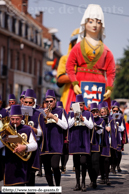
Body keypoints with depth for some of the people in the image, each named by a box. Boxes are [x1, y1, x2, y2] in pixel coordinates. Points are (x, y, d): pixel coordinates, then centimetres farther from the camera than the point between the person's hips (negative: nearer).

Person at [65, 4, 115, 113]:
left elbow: (111, 71, 7)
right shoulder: (78, 47, 9)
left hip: (99, 87, 1)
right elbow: (70, 67, 2)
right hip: (81, 86, -1)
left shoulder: (106, 50, 13)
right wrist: (74, 84, -10)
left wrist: (109, 88, -5)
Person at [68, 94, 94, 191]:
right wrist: (74, 117, -14)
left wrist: (83, 119, -15)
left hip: (84, 141, -2)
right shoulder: (72, 114, 8)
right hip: (75, 141, 2)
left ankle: (83, 182, 1)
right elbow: (69, 125, -1)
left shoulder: (89, 114, 6)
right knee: (76, 163, 5)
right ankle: (78, 183, 11)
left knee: (83, 162, -11)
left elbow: (91, 126, -2)